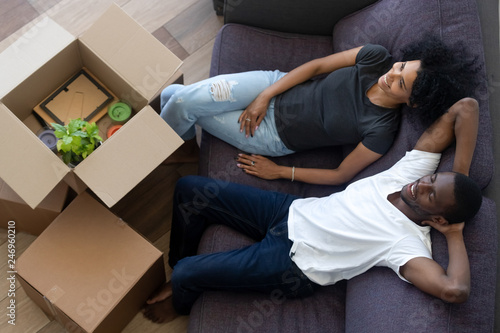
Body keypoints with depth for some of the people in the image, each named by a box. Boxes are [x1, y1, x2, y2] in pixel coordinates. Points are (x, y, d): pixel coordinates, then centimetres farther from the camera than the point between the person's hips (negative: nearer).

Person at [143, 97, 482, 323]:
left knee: (186, 275, -9)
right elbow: (465, 107, -6)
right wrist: (459, 177, -12)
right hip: (292, 210, 7)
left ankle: (180, 303, 32)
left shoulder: (408, 245, -23)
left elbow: (456, 290, -41)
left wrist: (455, 235, -25)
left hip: (292, 266, -6)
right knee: (191, 188, 2)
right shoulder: (411, 172, -8)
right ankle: (180, 264, 29)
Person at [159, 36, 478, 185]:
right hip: (276, 85, 4)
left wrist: (278, 172, -11)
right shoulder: (377, 57, -13)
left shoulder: (381, 131, -23)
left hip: (277, 134, -3)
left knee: (180, 112, -6)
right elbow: (317, 65, -5)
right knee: (179, 97, -7)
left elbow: (341, 175, -14)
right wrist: (265, 96, -10)